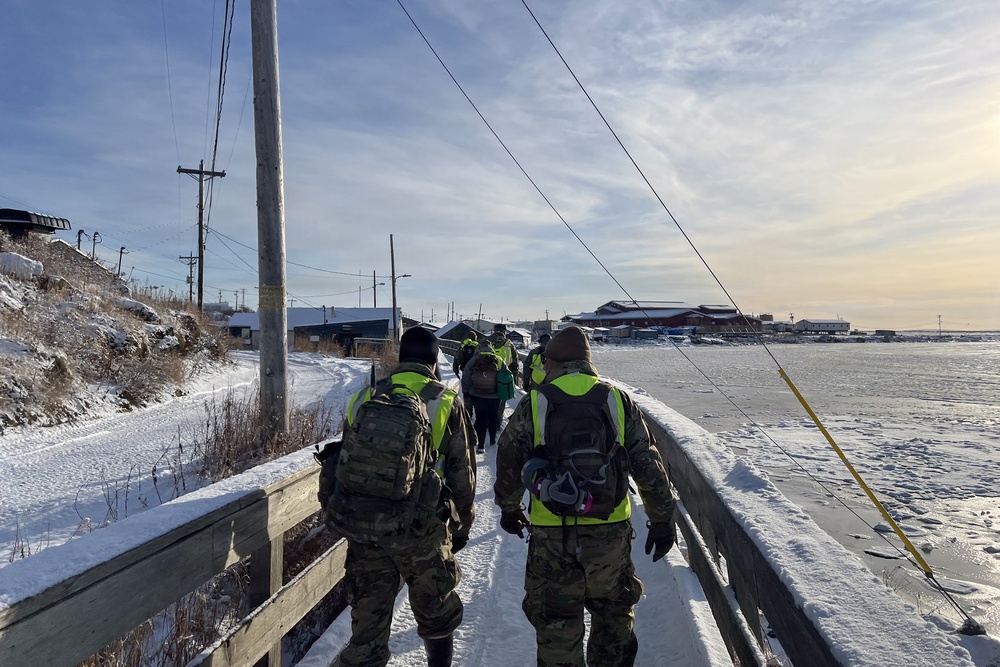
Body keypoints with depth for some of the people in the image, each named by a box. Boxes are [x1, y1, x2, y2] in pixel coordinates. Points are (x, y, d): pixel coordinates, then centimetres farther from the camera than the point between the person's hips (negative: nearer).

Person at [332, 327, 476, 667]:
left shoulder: (363, 399, 5)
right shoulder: (446, 403, -3)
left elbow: (345, 467, 11)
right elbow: (462, 475, 0)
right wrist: (461, 525, 13)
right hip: (424, 532, -2)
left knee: (367, 633, 11)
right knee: (437, 619, 22)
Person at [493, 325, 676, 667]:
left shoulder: (532, 404, -5)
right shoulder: (619, 400, -2)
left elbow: (508, 466, -1)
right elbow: (650, 469, -2)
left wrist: (509, 509, 17)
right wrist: (663, 521, 9)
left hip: (551, 536, -1)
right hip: (611, 533, 2)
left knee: (555, 621, 16)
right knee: (614, 613, 23)